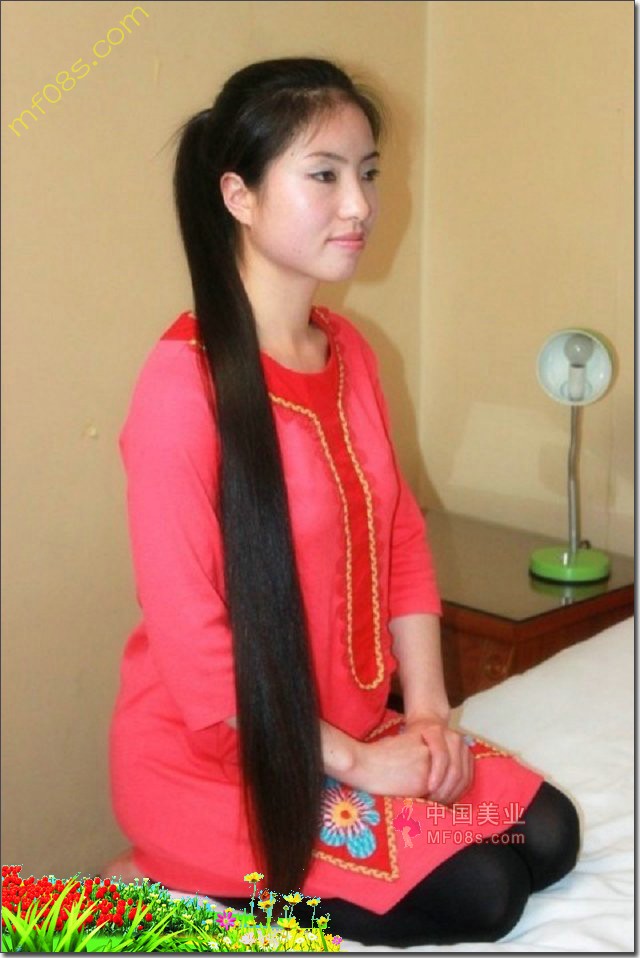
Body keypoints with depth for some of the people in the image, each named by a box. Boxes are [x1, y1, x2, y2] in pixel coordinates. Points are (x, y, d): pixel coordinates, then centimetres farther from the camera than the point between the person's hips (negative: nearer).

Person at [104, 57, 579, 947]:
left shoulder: (348, 350, 2)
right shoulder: (185, 381, -24)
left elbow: (400, 535, 6)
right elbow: (191, 641, -23)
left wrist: (428, 710, -5)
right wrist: (353, 761, -16)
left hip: (352, 730, 8)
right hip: (215, 759, -8)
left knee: (547, 832, 3)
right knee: (476, 894, -11)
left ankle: (219, 872, 11)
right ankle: (166, 883, 3)